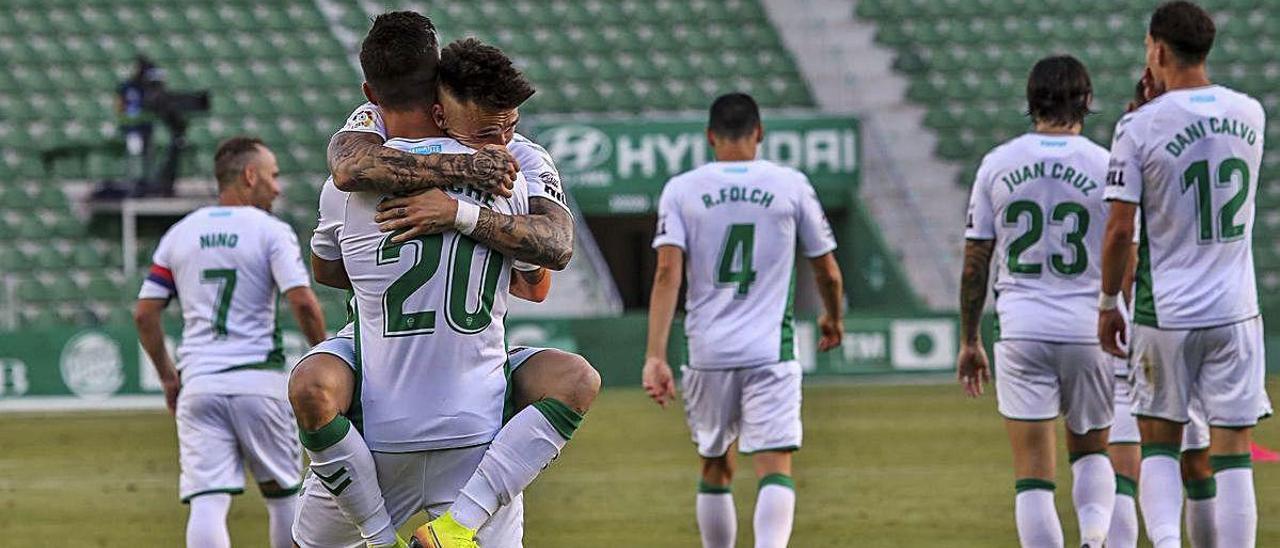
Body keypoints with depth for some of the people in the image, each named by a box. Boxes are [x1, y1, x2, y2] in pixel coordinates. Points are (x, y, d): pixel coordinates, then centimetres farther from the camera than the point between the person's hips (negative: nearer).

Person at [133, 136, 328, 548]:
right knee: (283, 494, 15)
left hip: (198, 383, 2)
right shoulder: (271, 231, -2)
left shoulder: (178, 234, 11)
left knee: (207, 502, -6)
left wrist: (167, 375, 20)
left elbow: (144, 314, 9)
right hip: (259, 381, -2)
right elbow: (302, 302, -13)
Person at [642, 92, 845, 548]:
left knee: (715, 468, 18)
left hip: (708, 352, 2)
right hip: (771, 353, -2)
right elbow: (828, 272, 10)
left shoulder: (681, 190, 2)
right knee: (775, 470, -7)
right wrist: (833, 318, 32)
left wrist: (655, 356, -13)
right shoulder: (791, 185, 3)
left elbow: (667, 272, -9)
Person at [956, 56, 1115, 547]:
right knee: (1090, 450, 19)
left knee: (1032, 471, 0)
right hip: (1090, 331, 0)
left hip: (1022, 331, 0)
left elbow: (974, 263, 5)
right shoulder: (1105, 166, -3)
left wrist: (969, 341, 14)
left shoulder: (997, 164, 2)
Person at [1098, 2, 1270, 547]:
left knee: (1158, 445, 13)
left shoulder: (1139, 127, -10)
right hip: (1234, 312, 2)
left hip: (1166, 314, -2)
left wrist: (1107, 304, 5)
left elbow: (1120, 229, -9)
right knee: (1232, 456, 2)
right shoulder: (1249, 114, 3)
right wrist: (1163, 94, 18)